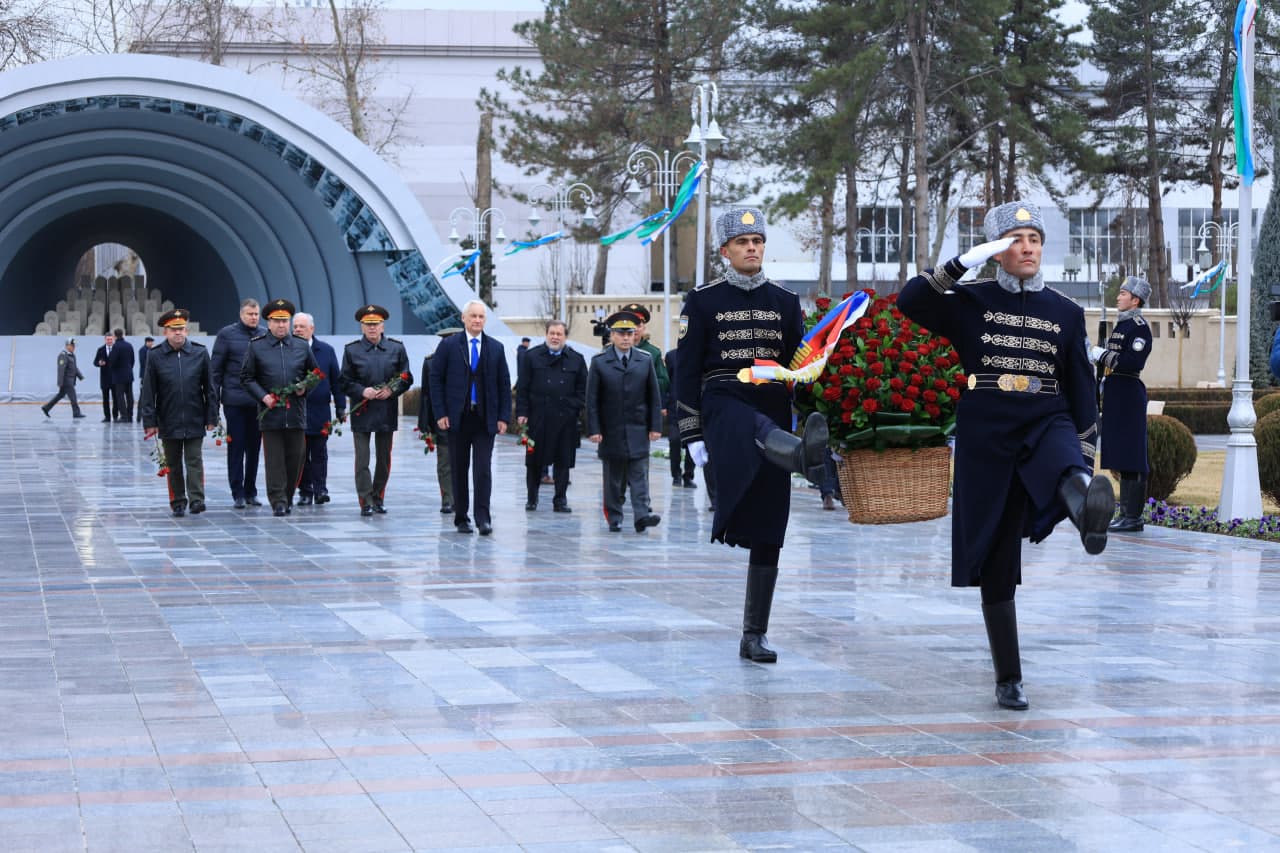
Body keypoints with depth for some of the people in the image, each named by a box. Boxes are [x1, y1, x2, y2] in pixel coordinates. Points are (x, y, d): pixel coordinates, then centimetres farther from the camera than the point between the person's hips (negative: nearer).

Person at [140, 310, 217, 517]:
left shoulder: (200, 353, 0)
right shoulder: (155, 356, -2)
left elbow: (209, 387, 3)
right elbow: (148, 392, -1)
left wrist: (211, 417, 0)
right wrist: (149, 421, -5)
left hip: (195, 421, -1)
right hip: (169, 422, 1)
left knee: (194, 461, -3)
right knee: (173, 465, 10)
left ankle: (196, 499, -4)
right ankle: (178, 502, 18)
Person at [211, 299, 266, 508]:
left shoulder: (265, 335, 8)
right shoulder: (227, 334, 1)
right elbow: (216, 368, 1)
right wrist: (214, 397, -3)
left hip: (259, 402, 3)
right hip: (235, 401, -3)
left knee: (254, 447, 8)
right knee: (236, 447, 1)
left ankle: (250, 491, 16)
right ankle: (238, 493, 6)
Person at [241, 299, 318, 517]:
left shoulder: (302, 346, 9)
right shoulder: (256, 347, 3)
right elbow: (246, 378, 5)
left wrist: (305, 387, -1)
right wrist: (263, 396, -8)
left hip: (296, 412, 2)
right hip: (270, 413, -2)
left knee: (295, 458, 5)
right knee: (274, 460, -3)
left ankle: (288, 497, 20)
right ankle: (278, 501, -2)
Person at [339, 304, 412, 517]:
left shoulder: (396, 348, 4)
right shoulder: (351, 350, 2)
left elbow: (406, 379, 7)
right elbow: (345, 382, 3)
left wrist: (391, 390, -11)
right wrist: (362, 391, -15)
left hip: (387, 413, 2)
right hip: (361, 413, -2)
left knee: (384, 459, 9)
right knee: (362, 459, -5)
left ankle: (378, 498, 22)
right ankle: (366, 502, -3)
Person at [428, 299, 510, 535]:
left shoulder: (496, 348, 7)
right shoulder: (448, 346, 2)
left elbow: (504, 384, 9)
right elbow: (436, 379, 2)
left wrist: (504, 417, 1)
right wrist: (440, 413, -6)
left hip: (485, 418, 0)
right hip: (457, 418, 0)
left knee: (483, 469, -8)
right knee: (459, 470, 6)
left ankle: (483, 518, -7)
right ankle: (461, 518, 14)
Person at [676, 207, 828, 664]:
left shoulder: (786, 302, 12)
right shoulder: (703, 301, 4)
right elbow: (687, 371, 2)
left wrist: (813, 419, 7)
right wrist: (692, 434, -4)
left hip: (774, 416, 3)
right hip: (725, 407, -3)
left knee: (766, 533, 0)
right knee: (757, 430, -42)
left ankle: (754, 635, 4)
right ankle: (808, 455, -75)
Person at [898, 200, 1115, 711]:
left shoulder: (1066, 313, 9)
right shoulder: (971, 302, 4)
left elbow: (1081, 390, 10)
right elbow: (909, 303, -13)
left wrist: (1085, 462, 4)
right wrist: (964, 262, -18)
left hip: (1046, 425, 1)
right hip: (986, 435, -1)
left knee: (1067, 476, -39)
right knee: (995, 560, 2)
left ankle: (1087, 501, -75)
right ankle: (1009, 680, 12)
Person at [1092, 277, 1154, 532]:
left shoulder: (1139, 327, -12)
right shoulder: (1121, 324, 18)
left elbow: (1133, 362, -23)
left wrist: (1103, 355, -16)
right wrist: (1105, 379, 14)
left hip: (1128, 397, -10)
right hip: (1116, 397, 10)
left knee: (1131, 459, -7)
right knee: (1121, 459, 11)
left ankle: (1133, 517, -5)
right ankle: (1127, 514, 15)